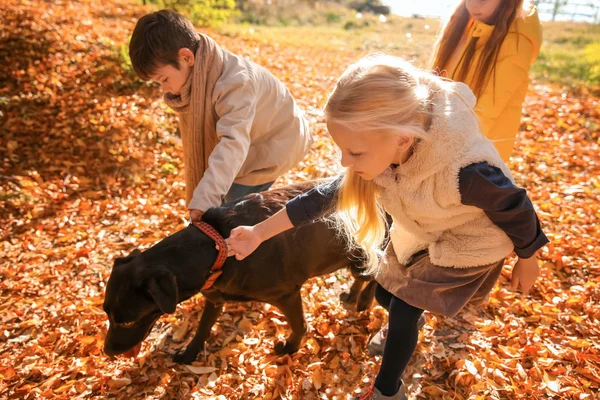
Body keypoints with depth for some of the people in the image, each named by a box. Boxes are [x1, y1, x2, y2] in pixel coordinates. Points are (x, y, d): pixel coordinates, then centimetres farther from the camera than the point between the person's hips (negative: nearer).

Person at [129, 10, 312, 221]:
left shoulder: (234, 83, -38)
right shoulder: (196, 75, -11)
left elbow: (233, 144, -47)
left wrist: (205, 198, -54)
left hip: (273, 144, -8)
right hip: (251, 143, 8)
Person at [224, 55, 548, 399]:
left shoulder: (466, 172, -43)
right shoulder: (383, 152, -25)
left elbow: (516, 209, -24)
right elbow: (327, 196, -17)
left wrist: (528, 261, -3)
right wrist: (259, 233, -19)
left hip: (465, 244, -5)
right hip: (419, 234, 6)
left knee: (405, 308, -3)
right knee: (385, 293, 16)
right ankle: (406, 333, 52)